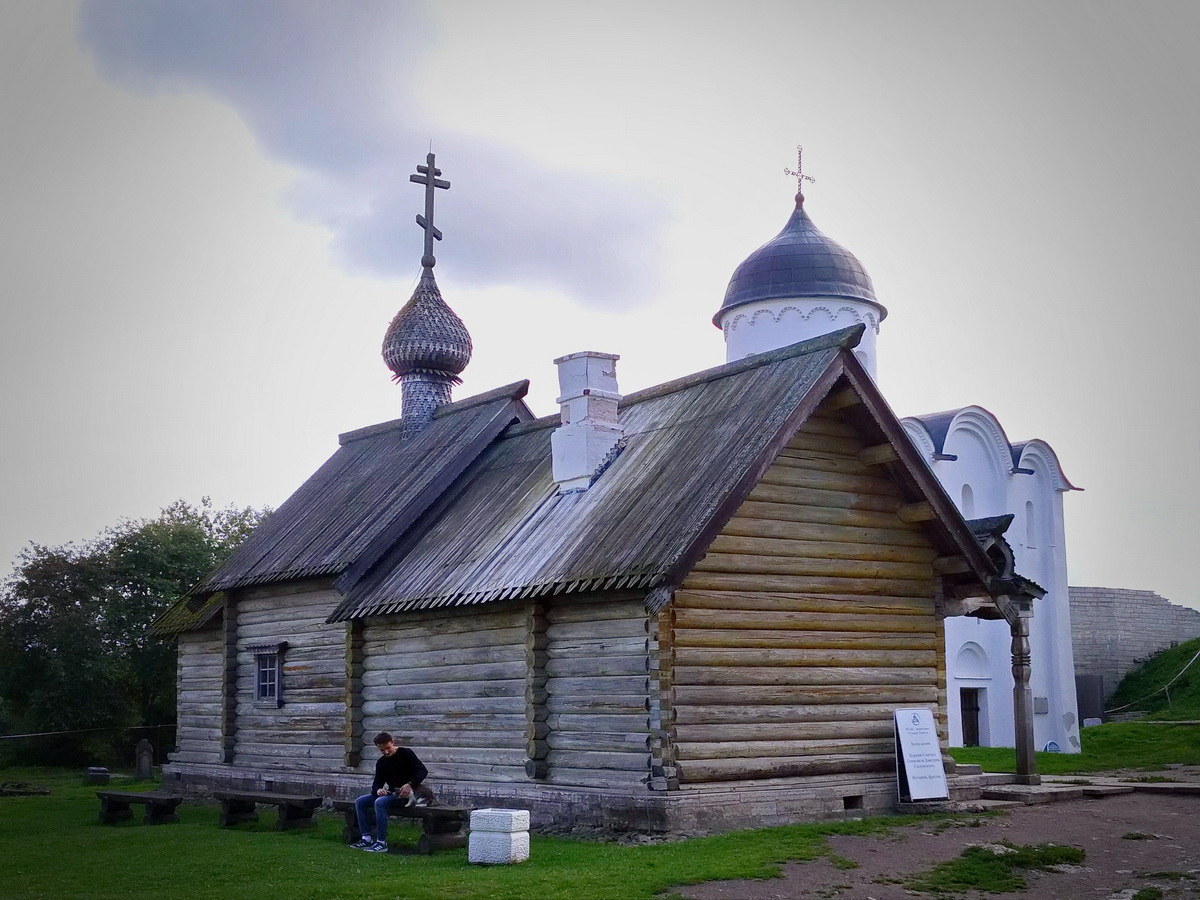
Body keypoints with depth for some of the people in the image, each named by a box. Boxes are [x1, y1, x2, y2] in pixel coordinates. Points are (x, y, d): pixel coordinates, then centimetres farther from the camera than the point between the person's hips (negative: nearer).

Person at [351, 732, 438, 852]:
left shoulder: (405, 754, -6)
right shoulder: (381, 762, 12)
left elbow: (423, 771, -11)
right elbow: (376, 784, 10)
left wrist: (409, 784, -26)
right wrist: (378, 790, -16)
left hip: (405, 794, -7)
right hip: (391, 793, 7)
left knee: (380, 802, -32)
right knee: (360, 802, -4)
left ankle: (382, 842, -30)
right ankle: (367, 838, -6)